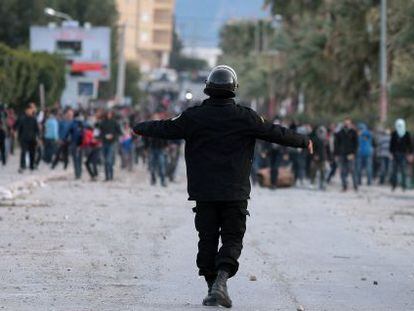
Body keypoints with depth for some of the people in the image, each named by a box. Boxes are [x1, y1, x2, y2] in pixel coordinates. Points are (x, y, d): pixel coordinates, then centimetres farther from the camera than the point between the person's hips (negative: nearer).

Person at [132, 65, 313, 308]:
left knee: (207, 239, 9)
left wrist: (140, 128, 30)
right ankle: (221, 280, -19)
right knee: (233, 238, 2)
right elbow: (276, 133, 4)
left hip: (203, 192, 1)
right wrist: (303, 141, 20)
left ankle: (212, 287, 9)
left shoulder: (193, 116, -2)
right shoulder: (245, 117, -4)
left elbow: (165, 129, 10)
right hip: (235, 193, -1)